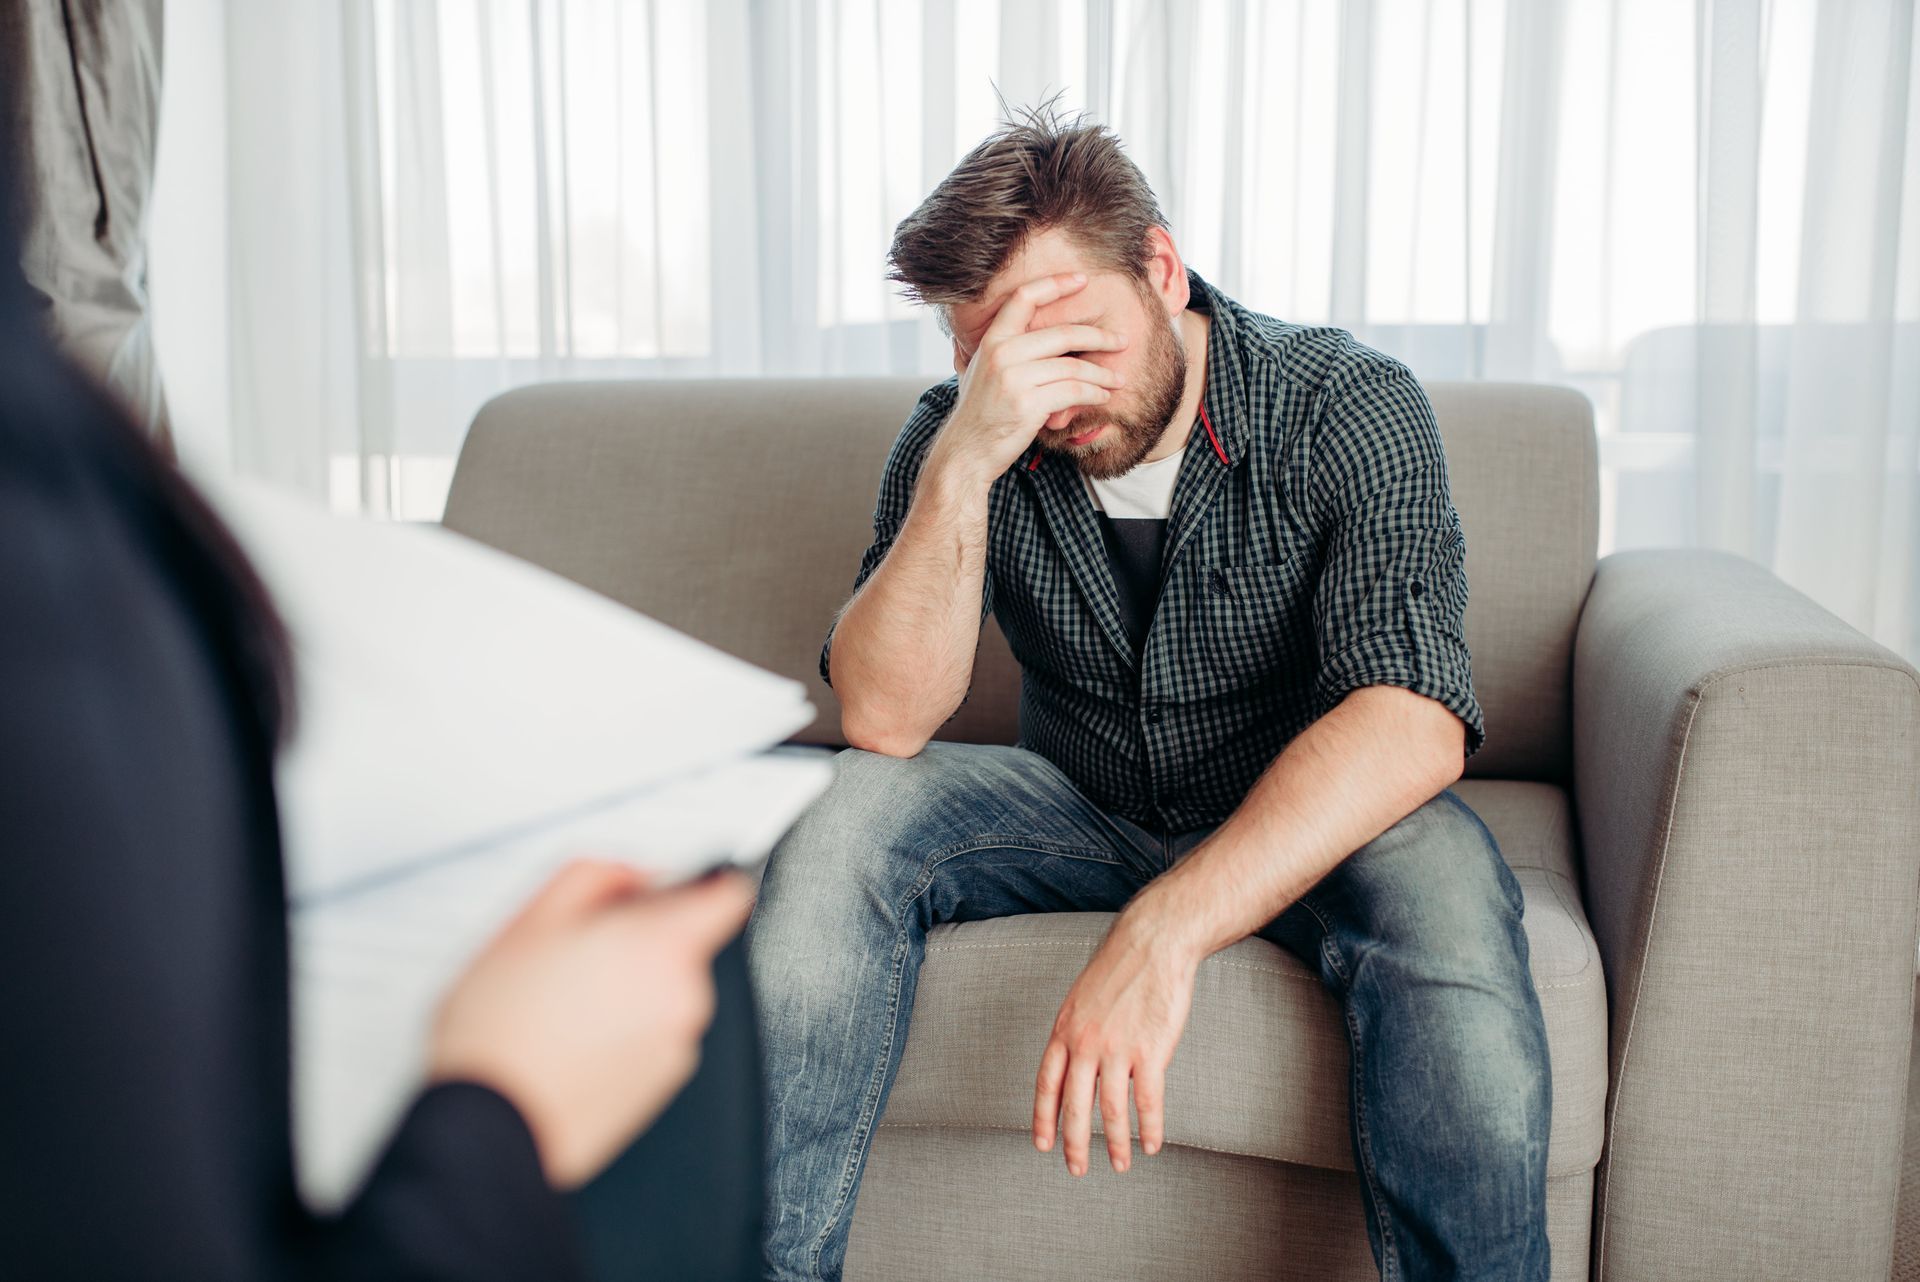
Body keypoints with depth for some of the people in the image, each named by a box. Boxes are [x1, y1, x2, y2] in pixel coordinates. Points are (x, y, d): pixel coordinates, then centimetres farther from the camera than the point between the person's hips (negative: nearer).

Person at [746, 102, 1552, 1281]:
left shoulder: (1351, 408, -19)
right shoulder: (957, 435, -10)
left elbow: (1416, 717, -32)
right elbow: (885, 721, -19)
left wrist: (1166, 929, -45)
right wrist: (963, 465, -35)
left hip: (1306, 827, -2)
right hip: (1080, 809, 3)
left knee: (1439, 880, -36)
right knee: (841, 818, -23)